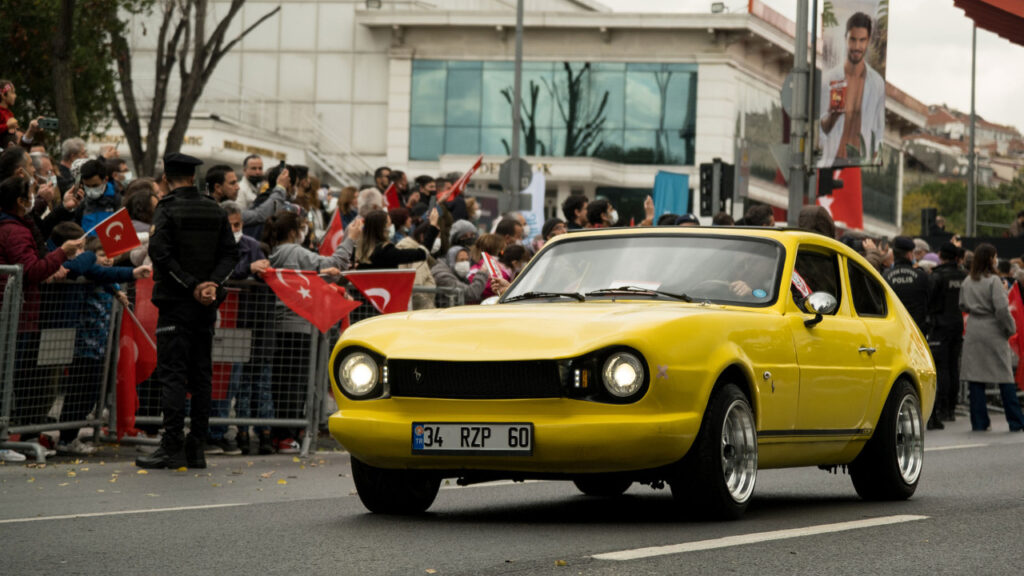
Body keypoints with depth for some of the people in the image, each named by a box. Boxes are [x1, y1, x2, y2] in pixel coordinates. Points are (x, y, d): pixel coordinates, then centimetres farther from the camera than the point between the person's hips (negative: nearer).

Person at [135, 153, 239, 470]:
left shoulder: (167, 210, -8)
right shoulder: (215, 211, 9)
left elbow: (160, 253, -17)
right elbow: (230, 253, 5)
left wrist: (192, 286, -14)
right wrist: (212, 283, -6)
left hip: (176, 302, -5)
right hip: (207, 305, 5)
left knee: (172, 374, -5)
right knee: (201, 375, 9)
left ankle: (172, 447, -11)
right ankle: (197, 448, 10)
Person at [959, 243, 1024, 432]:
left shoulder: (967, 282, 6)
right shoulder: (993, 281, -13)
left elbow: (963, 305, 16)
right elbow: (1002, 308, -18)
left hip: (973, 331, 5)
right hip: (993, 332, -5)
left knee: (975, 377, 5)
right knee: (1005, 376, 2)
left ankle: (979, 422, 5)